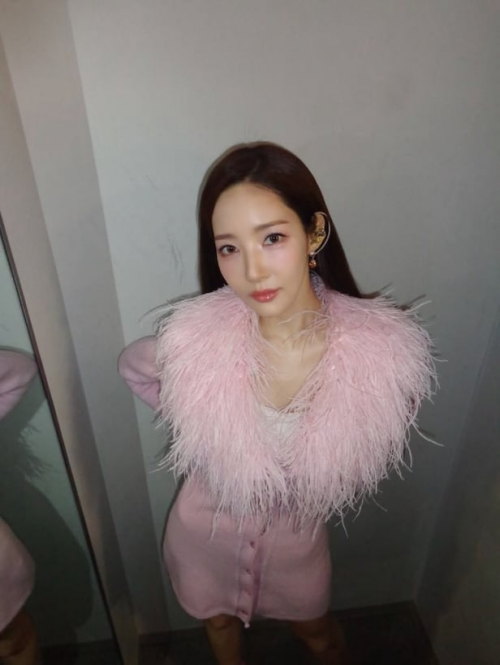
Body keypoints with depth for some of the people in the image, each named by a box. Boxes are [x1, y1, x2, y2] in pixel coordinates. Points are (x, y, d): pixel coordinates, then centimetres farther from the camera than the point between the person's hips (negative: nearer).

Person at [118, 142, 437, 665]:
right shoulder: (193, 339, -32)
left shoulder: (380, 350, -30)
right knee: (219, 622, 33)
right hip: (207, 529, 1)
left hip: (298, 536, 0)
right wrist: (194, 425, -9)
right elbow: (132, 367, -7)